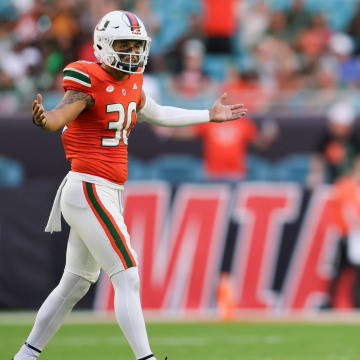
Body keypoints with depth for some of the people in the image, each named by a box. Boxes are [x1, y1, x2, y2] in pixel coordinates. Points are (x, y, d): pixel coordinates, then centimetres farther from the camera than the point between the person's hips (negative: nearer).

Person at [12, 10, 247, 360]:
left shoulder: (130, 81, 11)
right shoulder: (90, 81, -15)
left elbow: (156, 114, 29)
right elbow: (62, 114, -32)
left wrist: (208, 116, 37)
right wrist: (43, 119, -56)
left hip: (108, 194, 9)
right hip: (90, 190, -9)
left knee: (74, 285, 15)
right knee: (128, 278, -13)